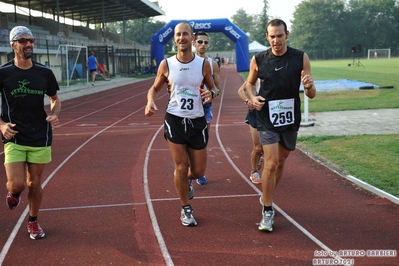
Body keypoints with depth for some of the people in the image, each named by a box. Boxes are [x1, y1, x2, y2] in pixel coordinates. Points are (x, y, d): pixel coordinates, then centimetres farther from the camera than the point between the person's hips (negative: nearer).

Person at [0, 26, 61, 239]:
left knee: (34, 183, 10)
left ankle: (33, 221, 32)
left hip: (40, 137, 2)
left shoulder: (44, 73, 1)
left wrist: (54, 114, -7)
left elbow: (55, 100, 14)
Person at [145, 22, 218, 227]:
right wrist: (151, 102, -14)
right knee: (181, 167, 1)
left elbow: (212, 88, 8)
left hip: (197, 121, 1)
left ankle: (184, 180, 45)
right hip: (174, 120, -1)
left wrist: (211, 93, -17)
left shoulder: (203, 64, -3)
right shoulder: (166, 64, -3)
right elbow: (155, 88, 8)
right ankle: (186, 209, 21)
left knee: (198, 171, 7)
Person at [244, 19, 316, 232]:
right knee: (271, 163, -12)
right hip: (267, 119, -2)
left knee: (281, 162, 17)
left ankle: (267, 198, 40)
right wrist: (252, 98, -8)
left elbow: (311, 95, -4)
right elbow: (249, 83, 12)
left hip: (291, 119, 2)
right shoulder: (258, 60, -7)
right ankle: (267, 211, 3)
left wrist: (309, 86, -27)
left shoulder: (301, 58, -7)